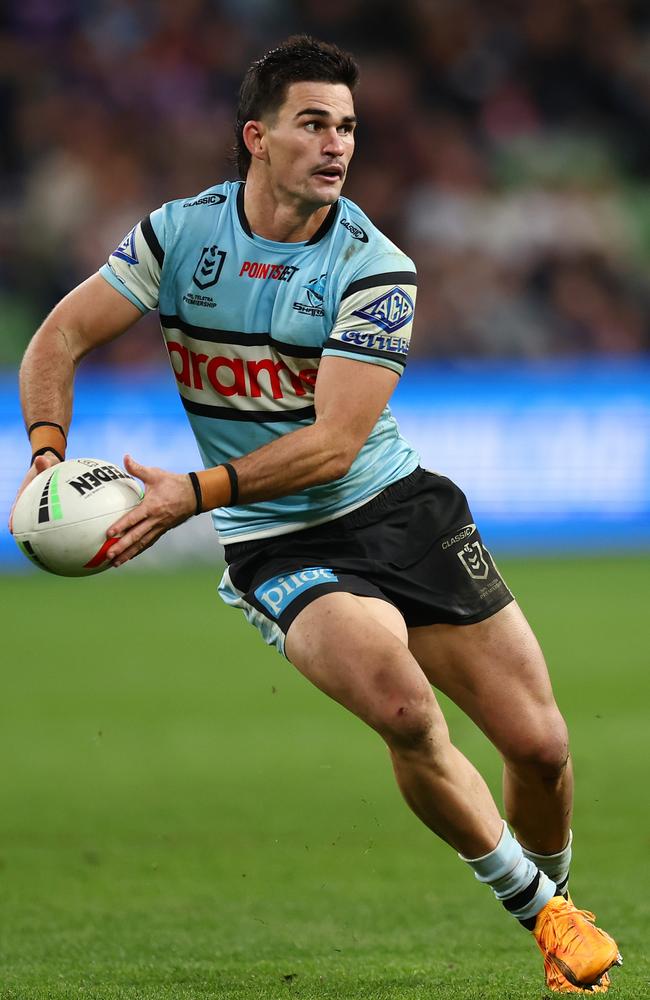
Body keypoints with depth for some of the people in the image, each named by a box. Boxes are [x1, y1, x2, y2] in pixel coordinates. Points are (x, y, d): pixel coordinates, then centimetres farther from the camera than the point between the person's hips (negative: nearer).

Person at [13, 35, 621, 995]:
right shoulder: (180, 234, -4)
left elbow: (333, 442, -17)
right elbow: (59, 341, 3)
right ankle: (530, 903, -7)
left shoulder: (374, 269, -10)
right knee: (404, 710, -29)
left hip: (398, 508, 1)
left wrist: (196, 492, -27)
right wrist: (49, 455, -15)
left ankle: (555, 893, 29)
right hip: (277, 548, -1)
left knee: (539, 744, -5)